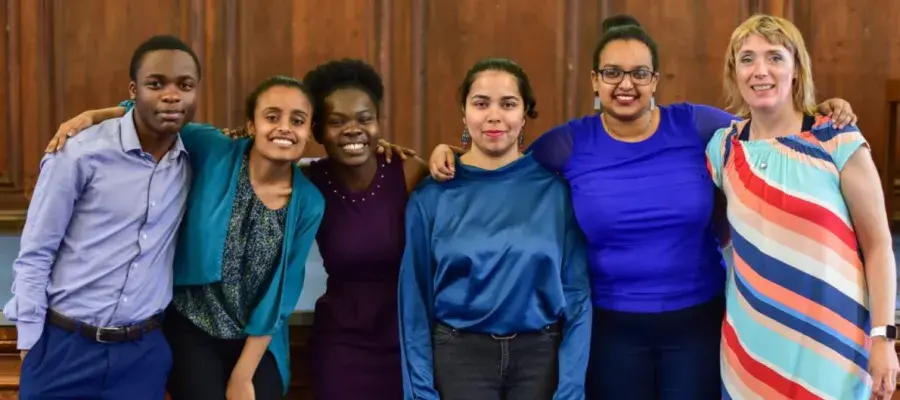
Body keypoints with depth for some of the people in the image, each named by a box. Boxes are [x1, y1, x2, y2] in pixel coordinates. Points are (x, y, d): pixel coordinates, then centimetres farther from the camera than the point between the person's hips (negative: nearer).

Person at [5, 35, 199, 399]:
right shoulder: (80, 155, -11)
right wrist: (30, 345, -6)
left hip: (143, 354, 3)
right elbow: (34, 255, -6)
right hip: (64, 348, -3)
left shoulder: (194, 160, 0)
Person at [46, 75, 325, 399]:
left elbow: (281, 298, -6)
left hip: (258, 344, 1)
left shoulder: (309, 203, -10)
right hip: (190, 330, -1)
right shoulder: (211, 150, -13)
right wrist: (89, 116, -16)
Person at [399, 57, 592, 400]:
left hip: (541, 356, 1)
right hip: (460, 357, 0)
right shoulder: (433, 195, -4)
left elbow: (576, 292, -3)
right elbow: (415, 299, -1)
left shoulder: (555, 188, -4)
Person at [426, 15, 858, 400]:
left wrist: (821, 119, -4)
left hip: (699, 321, 1)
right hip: (611, 327, 0)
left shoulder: (698, 126, -3)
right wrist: (453, 157, -7)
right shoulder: (568, 145, -4)